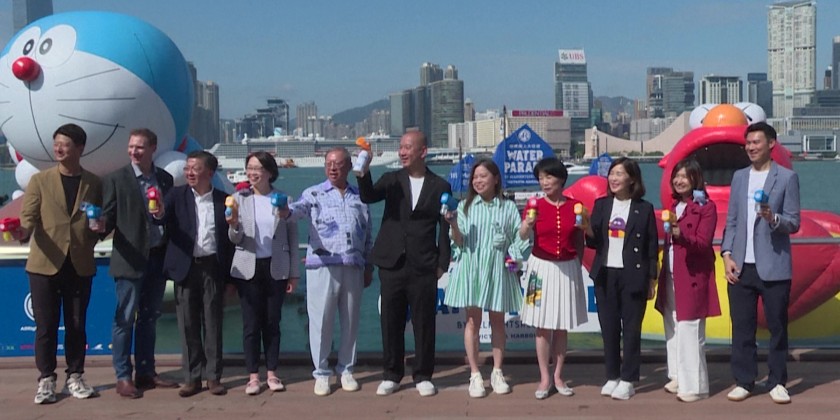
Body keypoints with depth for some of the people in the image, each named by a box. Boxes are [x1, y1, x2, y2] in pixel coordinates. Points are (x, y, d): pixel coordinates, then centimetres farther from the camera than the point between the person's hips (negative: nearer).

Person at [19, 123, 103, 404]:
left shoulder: (94, 183, 8)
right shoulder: (40, 180, 4)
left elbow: (101, 222, 16)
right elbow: (28, 216, -6)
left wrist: (98, 228, -7)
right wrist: (22, 231, -27)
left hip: (80, 265, 1)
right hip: (45, 264, -1)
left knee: (76, 325, 8)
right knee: (46, 326, 2)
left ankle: (75, 377, 20)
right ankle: (46, 380, 13)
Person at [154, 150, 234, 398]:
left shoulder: (222, 200, 4)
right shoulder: (177, 195, 4)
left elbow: (229, 239, 6)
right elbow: (164, 218, -13)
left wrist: (231, 276, 3)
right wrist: (159, 214, -38)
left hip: (213, 268, 0)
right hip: (186, 268, 0)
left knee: (213, 323, 4)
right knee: (188, 324, 4)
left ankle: (213, 376, 12)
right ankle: (192, 378, 13)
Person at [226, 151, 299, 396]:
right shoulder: (240, 198, 2)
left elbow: (292, 238, 4)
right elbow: (235, 239, -1)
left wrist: (294, 273, 1)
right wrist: (234, 225, -24)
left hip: (276, 268, 0)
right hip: (248, 268, 0)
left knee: (272, 322, 6)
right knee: (251, 323, 2)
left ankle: (272, 373, 16)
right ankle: (253, 376, 10)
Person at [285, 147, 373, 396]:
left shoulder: (359, 197, 14)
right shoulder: (314, 194, 5)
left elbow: (367, 235, 17)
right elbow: (299, 208, -17)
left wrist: (369, 266, 13)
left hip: (353, 268, 3)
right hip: (323, 265, -3)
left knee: (350, 321, 8)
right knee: (321, 321, 0)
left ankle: (346, 370, 22)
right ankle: (321, 373, 11)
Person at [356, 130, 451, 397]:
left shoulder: (440, 187, 3)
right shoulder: (391, 180, 8)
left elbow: (445, 229, 4)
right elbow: (368, 198, -9)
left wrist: (442, 264, -1)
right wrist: (364, 173, -25)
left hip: (424, 267, -1)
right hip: (392, 264, 2)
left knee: (424, 323, 4)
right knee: (391, 322, 7)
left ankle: (423, 376, 17)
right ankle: (391, 375, 20)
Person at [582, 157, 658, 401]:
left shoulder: (644, 209, -2)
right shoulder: (601, 205, 6)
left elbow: (652, 247, 0)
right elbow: (594, 242, 5)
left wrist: (651, 279, -2)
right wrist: (588, 230, -16)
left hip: (633, 276, -3)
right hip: (605, 275, 3)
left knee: (631, 329, 2)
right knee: (608, 328, 7)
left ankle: (628, 380, 9)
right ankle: (612, 376, 18)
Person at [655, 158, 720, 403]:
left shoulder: (706, 207, -7)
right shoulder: (673, 206, 14)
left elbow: (703, 243, -16)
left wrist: (681, 235, -33)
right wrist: (663, 273, 9)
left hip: (693, 277, -7)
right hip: (671, 277, 7)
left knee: (689, 332, -8)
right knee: (673, 329, 11)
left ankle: (694, 385, -1)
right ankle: (679, 377, 22)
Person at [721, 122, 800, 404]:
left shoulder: (787, 177, -1)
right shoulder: (739, 177, 12)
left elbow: (794, 223, -3)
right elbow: (731, 220, 11)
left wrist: (773, 218, -24)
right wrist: (727, 255, 1)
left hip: (773, 267, -3)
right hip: (741, 266, 4)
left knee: (777, 327, 5)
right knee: (741, 327, 7)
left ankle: (777, 382, 15)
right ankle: (743, 381, 16)